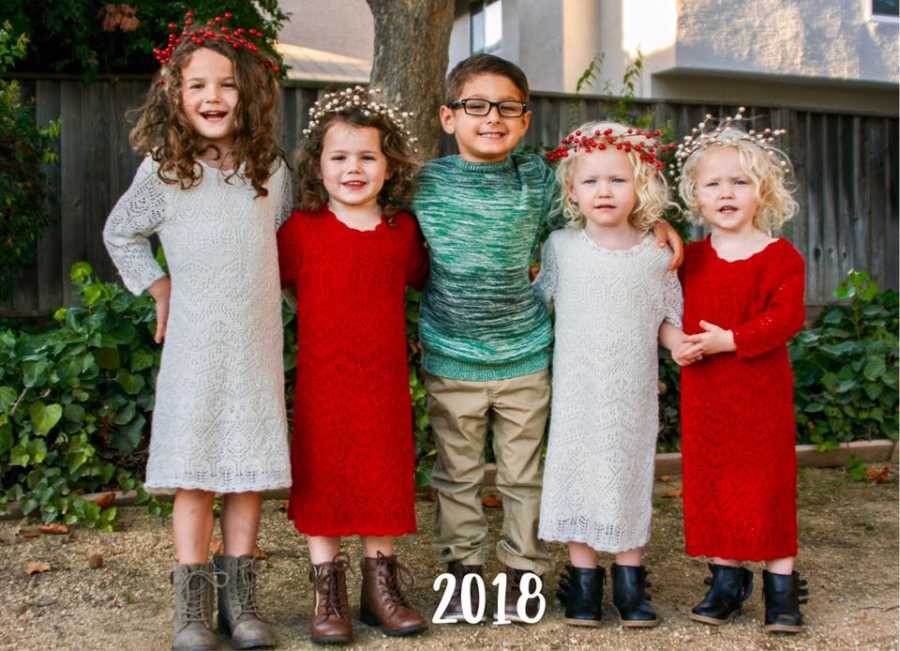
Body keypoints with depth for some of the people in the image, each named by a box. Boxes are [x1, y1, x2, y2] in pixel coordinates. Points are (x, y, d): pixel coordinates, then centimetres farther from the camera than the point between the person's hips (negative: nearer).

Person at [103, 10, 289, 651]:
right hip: (194, 348, -2)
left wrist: (270, 293, 9)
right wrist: (159, 290, 6)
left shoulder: (272, 171, 4)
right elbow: (120, 234, 12)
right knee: (194, 479, 0)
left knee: (250, 474, 6)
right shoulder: (163, 170, -3)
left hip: (259, 346, 2)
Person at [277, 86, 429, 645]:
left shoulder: (403, 230, 3)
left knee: (383, 484, 11)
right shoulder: (302, 228, -5)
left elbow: (420, 278, 21)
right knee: (323, 486, 5)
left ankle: (381, 589, 25)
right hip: (321, 381, -2)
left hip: (385, 381, 2)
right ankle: (329, 596, 17)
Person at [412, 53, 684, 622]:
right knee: (458, 475, 11)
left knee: (524, 474, 11)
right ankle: (464, 569, 26)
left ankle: (523, 571, 25)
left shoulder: (537, 179, -3)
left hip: (525, 356, 1)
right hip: (450, 358, 0)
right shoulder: (427, 183, -5)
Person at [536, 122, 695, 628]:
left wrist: (677, 341, -13)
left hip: (633, 395, 0)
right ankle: (583, 578, 17)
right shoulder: (562, 246, -2)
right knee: (577, 474, 3)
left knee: (629, 476, 8)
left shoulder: (656, 253, -2)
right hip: (576, 391, 0)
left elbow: (665, 316, 6)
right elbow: (539, 301, 12)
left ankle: (630, 578, 21)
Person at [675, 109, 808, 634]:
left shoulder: (781, 257, -6)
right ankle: (727, 579, 21)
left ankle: (782, 585, 12)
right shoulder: (689, 259, 6)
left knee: (769, 482, 1)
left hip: (762, 390, -4)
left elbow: (786, 318, -16)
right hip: (703, 392, 4)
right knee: (711, 482, 8)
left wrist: (731, 340, -23)